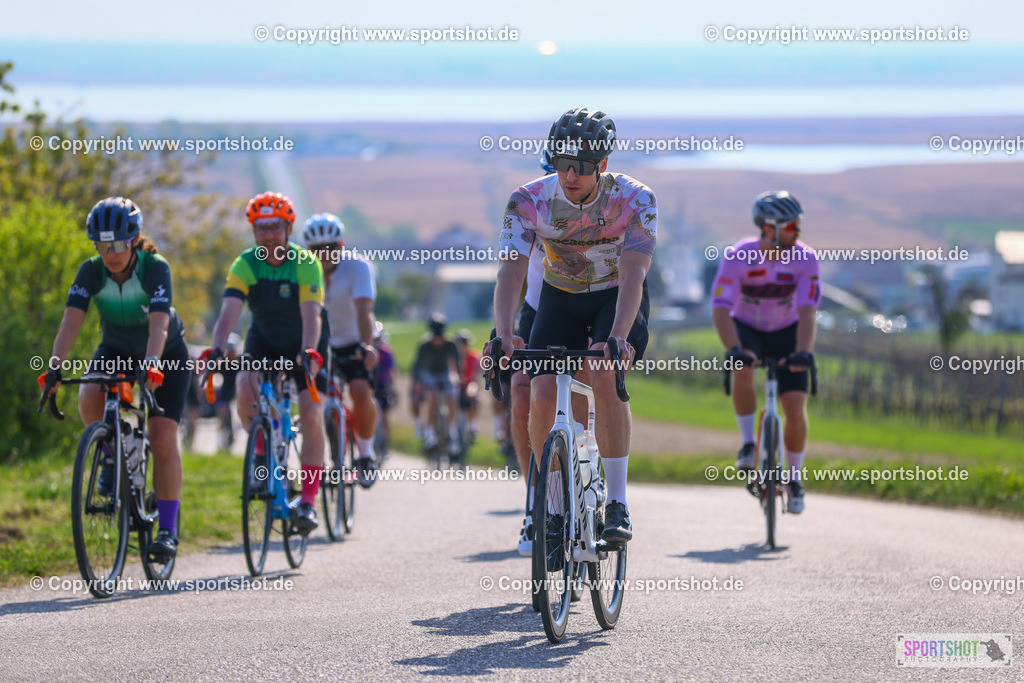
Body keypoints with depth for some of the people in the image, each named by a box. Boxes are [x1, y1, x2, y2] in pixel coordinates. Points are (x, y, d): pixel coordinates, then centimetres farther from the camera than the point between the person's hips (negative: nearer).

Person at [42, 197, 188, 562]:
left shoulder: (155, 268, -29)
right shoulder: (91, 271, -20)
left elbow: (158, 326, -41)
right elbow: (71, 322, -31)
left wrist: (150, 366, -59)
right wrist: (55, 365, -46)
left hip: (165, 354, -3)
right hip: (116, 350, 3)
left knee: (163, 441, -15)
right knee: (89, 399, -29)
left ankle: (168, 529, -6)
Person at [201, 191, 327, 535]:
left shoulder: (306, 263, -24)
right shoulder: (245, 265, -19)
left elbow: (311, 315, -35)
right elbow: (229, 312, -30)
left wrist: (308, 353, -53)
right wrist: (216, 350, -48)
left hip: (304, 342, -2)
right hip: (264, 341, 2)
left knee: (311, 413, -16)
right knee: (245, 387, -27)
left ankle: (308, 501, -10)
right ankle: (262, 448, 0)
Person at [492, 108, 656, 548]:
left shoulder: (634, 200, -26)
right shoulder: (529, 202, -21)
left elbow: (633, 273, -36)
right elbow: (511, 270, -30)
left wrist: (618, 337, -52)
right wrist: (503, 333, -48)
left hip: (617, 300, -2)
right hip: (560, 300, 2)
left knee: (605, 376, -29)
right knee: (542, 393, -17)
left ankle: (617, 504, -22)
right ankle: (555, 508, 1)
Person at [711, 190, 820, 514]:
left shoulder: (805, 259, -22)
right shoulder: (738, 256, -25)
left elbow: (807, 312, -28)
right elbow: (721, 310, -30)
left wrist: (803, 352, -45)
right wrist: (734, 349, -46)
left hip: (786, 332, 1)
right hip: (747, 328, -1)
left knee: (796, 409, -11)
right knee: (742, 370, -35)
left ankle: (794, 478, 12)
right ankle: (748, 444, -15)